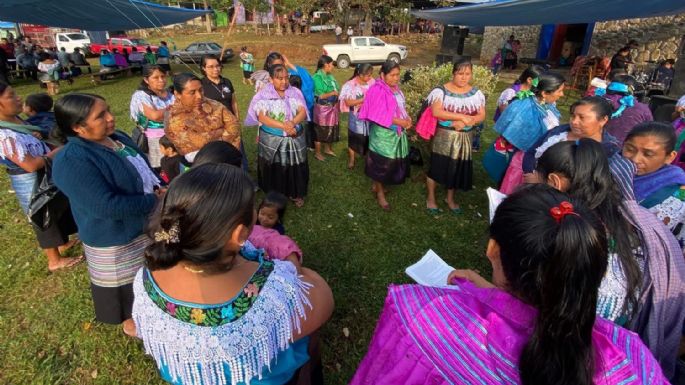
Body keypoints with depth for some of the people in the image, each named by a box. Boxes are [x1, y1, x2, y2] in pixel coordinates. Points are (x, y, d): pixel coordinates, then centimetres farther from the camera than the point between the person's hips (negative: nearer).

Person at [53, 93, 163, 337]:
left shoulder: (118, 139, -1)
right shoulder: (73, 162, -28)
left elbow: (144, 170, 13)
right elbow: (107, 206, -33)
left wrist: (158, 188, -7)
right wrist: (154, 201, -24)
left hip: (147, 224, 8)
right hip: (116, 241, -8)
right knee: (126, 284, 17)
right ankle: (131, 322, 43)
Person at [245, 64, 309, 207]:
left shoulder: (295, 92, 2)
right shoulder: (264, 94, -7)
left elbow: (303, 112, -5)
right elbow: (262, 117, -17)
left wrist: (292, 122, -27)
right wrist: (283, 126, -27)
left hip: (295, 139, 3)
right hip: (272, 140, -2)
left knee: (295, 168, 10)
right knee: (274, 169, 8)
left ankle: (295, 194, 30)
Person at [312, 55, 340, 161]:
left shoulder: (330, 76, 6)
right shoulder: (317, 77, -17)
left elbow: (336, 90, 12)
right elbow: (321, 95, -20)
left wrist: (340, 93, -5)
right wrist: (333, 93, -13)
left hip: (332, 107, 8)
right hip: (322, 108, -8)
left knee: (331, 129, 19)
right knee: (320, 131, 6)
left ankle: (328, 149, 37)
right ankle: (317, 153, 20)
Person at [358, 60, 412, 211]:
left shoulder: (396, 88, 7)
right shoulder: (377, 90, -18)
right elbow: (380, 115, -24)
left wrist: (407, 118, -4)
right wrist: (401, 122, -21)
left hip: (397, 132, 8)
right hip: (383, 133, -8)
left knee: (393, 161, 15)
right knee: (382, 163, 2)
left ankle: (377, 186, 33)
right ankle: (380, 193, 18)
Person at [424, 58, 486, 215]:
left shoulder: (476, 93, 2)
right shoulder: (442, 91, -11)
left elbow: (482, 116, -1)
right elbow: (436, 112, -23)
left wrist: (465, 122, -20)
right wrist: (461, 116, -24)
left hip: (463, 138, 4)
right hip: (443, 136, -4)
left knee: (457, 168, 14)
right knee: (436, 167, 6)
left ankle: (450, 198, 34)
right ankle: (430, 198, 25)